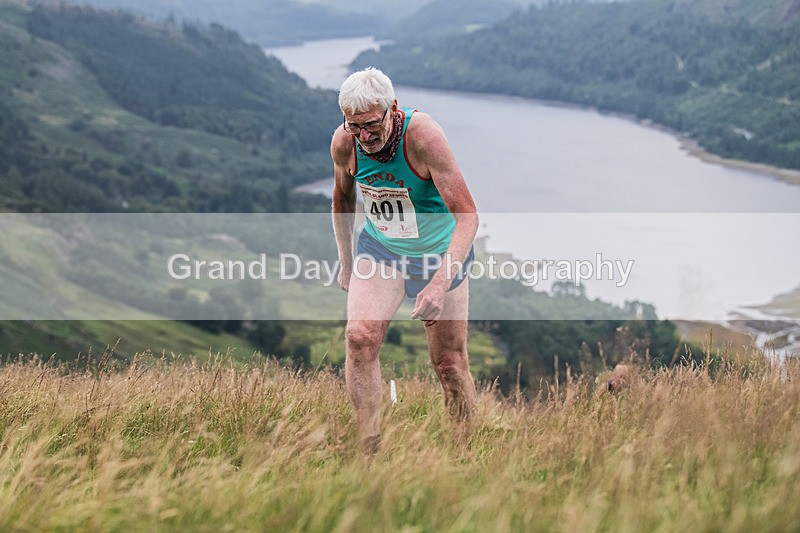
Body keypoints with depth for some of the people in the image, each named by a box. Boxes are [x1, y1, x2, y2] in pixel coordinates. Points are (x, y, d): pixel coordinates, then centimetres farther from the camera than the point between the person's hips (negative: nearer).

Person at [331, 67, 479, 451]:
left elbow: (468, 216, -31)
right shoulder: (343, 142, -15)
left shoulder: (423, 135, -29)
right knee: (359, 336, -21)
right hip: (379, 250, 3)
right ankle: (368, 448, -15)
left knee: (449, 364, 1)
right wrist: (346, 262, 13)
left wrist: (441, 282, -41)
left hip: (440, 252, -3)